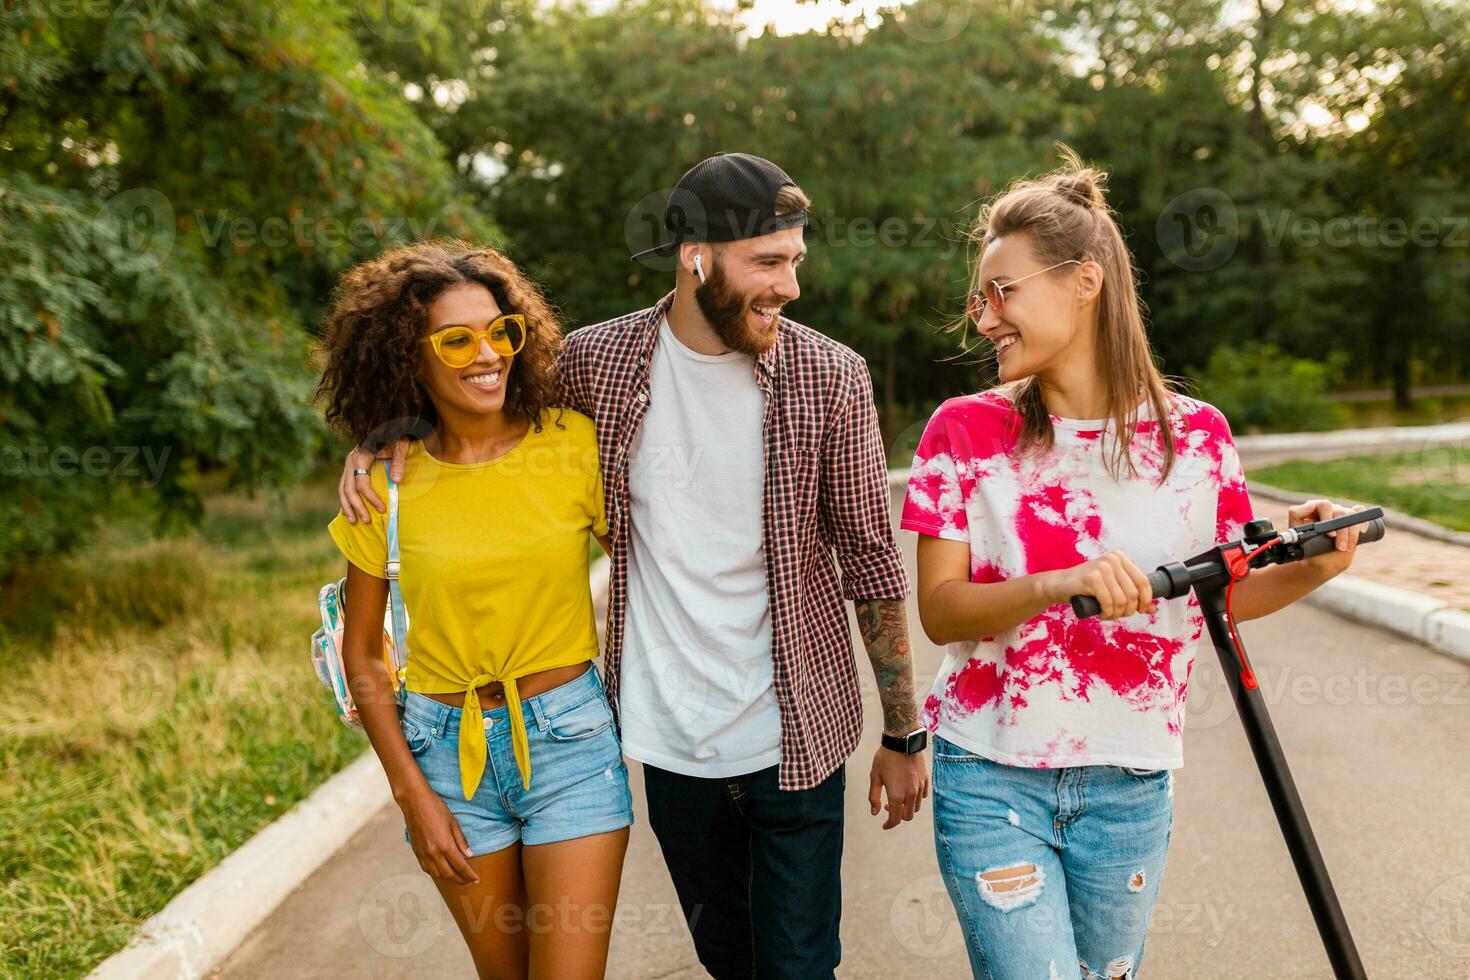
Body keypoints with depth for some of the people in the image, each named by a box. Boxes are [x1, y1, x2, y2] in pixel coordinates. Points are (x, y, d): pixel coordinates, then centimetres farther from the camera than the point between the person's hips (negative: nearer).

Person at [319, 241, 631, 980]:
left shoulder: (573, 442, -8)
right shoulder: (385, 484, -4)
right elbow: (362, 653, 3)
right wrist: (413, 796, -2)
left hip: (569, 739, -1)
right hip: (448, 751, 2)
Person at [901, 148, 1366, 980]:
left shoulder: (1196, 434, -2)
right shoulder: (965, 431, -6)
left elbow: (1223, 595, 8)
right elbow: (938, 611, -10)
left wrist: (1312, 569, -12)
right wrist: (1059, 585, -26)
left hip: (1130, 787, 2)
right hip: (992, 779, -2)